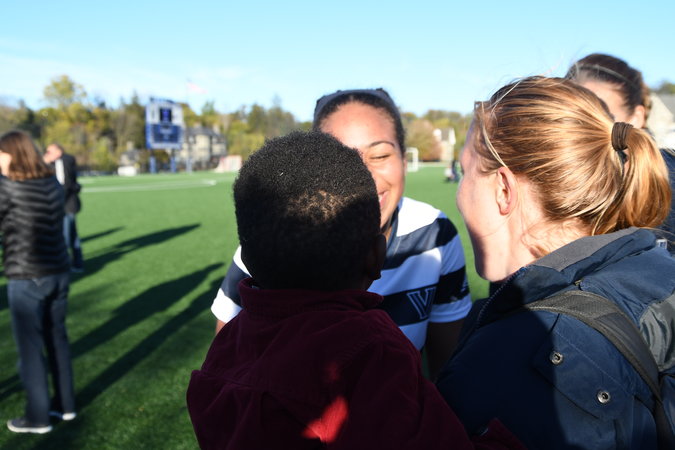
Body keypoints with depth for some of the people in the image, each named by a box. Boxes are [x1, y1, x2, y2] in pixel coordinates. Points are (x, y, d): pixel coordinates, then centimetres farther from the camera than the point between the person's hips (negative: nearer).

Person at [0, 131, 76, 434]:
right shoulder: (53, 183, 4)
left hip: (27, 279, -6)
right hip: (58, 272, 6)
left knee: (30, 347, 7)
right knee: (57, 339, 17)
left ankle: (38, 417, 18)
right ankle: (65, 405, 29)